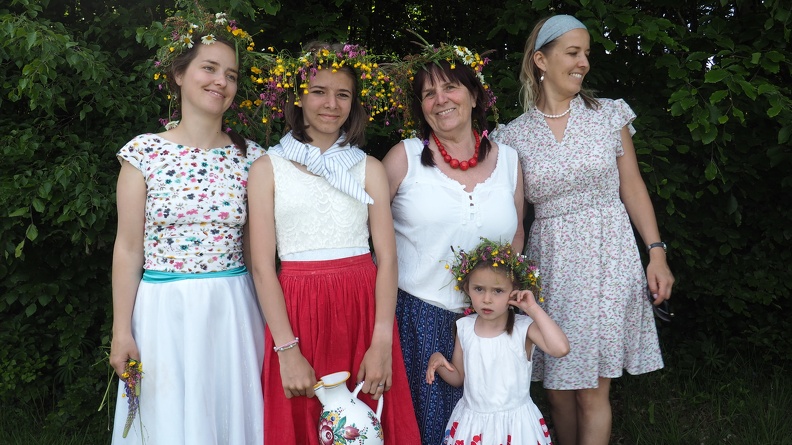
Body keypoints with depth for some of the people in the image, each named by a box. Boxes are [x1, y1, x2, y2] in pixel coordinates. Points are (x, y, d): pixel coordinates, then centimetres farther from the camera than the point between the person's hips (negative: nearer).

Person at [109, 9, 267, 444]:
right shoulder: (144, 152, -4)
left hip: (233, 310, 2)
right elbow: (128, 248, -2)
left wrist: (270, 321, 5)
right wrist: (121, 332, -3)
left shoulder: (250, 156, 1)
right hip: (164, 310, -2)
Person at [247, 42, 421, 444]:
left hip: (364, 307, 1)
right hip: (297, 310, -1)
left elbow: (387, 257, 2)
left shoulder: (369, 168, 8)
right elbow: (262, 265, -2)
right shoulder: (268, 168, 3)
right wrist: (287, 350, -11)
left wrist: (382, 344, -9)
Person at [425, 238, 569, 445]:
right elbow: (458, 377, 8)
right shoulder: (464, 327, -3)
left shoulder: (523, 327, -14)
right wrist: (439, 361, -12)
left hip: (514, 424, -3)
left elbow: (560, 348, -33)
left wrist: (534, 310, -27)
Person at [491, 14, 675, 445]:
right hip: (550, 262, 1)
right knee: (557, 387, 8)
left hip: (608, 259, 0)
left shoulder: (609, 114, 3)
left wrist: (657, 252, -2)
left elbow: (632, 187, 5)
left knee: (592, 390, 1)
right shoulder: (513, 135, 2)